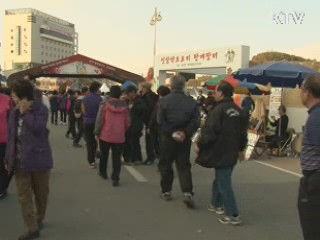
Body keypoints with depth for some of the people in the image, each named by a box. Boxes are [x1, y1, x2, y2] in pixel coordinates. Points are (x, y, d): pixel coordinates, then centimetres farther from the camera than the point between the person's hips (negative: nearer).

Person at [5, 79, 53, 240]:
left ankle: (39, 220, 33)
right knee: (23, 195, 0)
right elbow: (11, 136, 11)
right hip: (20, 160, 4)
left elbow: (38, 128, -27)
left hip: (38, 158, -4)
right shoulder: (14, 112, 6)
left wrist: (25, 112, -19)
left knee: (41, 193, 11)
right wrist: (8, 158, 9)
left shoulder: (41, 109, -9)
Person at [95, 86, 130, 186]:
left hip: (105, 135, -1)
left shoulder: (105, 104, -10)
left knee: (104, 155, 21)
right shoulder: (124, 106, -1)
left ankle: (103, 172, 38)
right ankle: (115, 179, -1)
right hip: (119, 137, 1)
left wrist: (97, 133, 1)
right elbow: (127, 122, 2)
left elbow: (99, 120, -10)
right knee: (117, 158, 5)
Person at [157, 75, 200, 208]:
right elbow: (196, 121, -10)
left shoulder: (164, 100, -9)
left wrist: (171, 133, -12)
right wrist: (185, 133, -11)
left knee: (165, 164, 14)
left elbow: (161, 121, -15)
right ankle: (187, 193, -5)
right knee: (184, 166, 8)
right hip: (184, 139, 2)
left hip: (167, 138, -1)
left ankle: (166, 191, 23)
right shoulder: (191, 102, -3)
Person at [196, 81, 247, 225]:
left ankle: (233, 215, -1)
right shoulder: (237, 111, 9)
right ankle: (217, 204, 36)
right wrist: (240, 148, 27)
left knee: (224, 183, -3)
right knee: (221, 179, 23)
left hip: (220, 153, -9)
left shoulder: (219, 109, -17)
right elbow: (243, 132, 15)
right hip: (232, 153, 9)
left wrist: (200, 146, -6)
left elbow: (209, 132, -20)